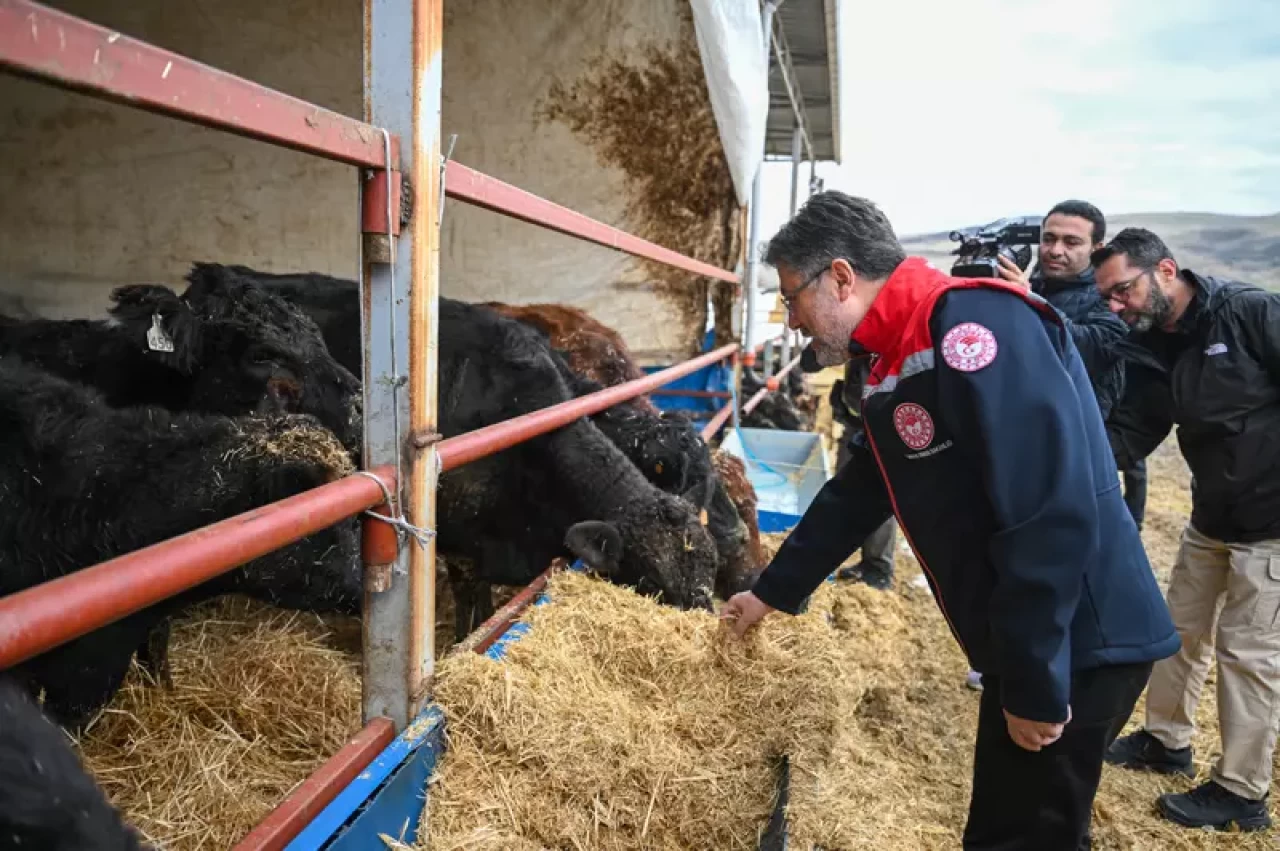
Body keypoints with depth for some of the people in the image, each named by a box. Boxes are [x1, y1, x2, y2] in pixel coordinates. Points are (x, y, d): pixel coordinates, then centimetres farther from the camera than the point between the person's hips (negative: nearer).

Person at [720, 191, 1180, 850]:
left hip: (1075, 650, -9)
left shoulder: (973, 324, -21)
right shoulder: (896, 364, 11)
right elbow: (854, 498, 21)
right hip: (1030, 650, 9)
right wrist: (774, 592, 28)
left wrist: (1035, 688, -21)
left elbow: (1055, 514, -27)